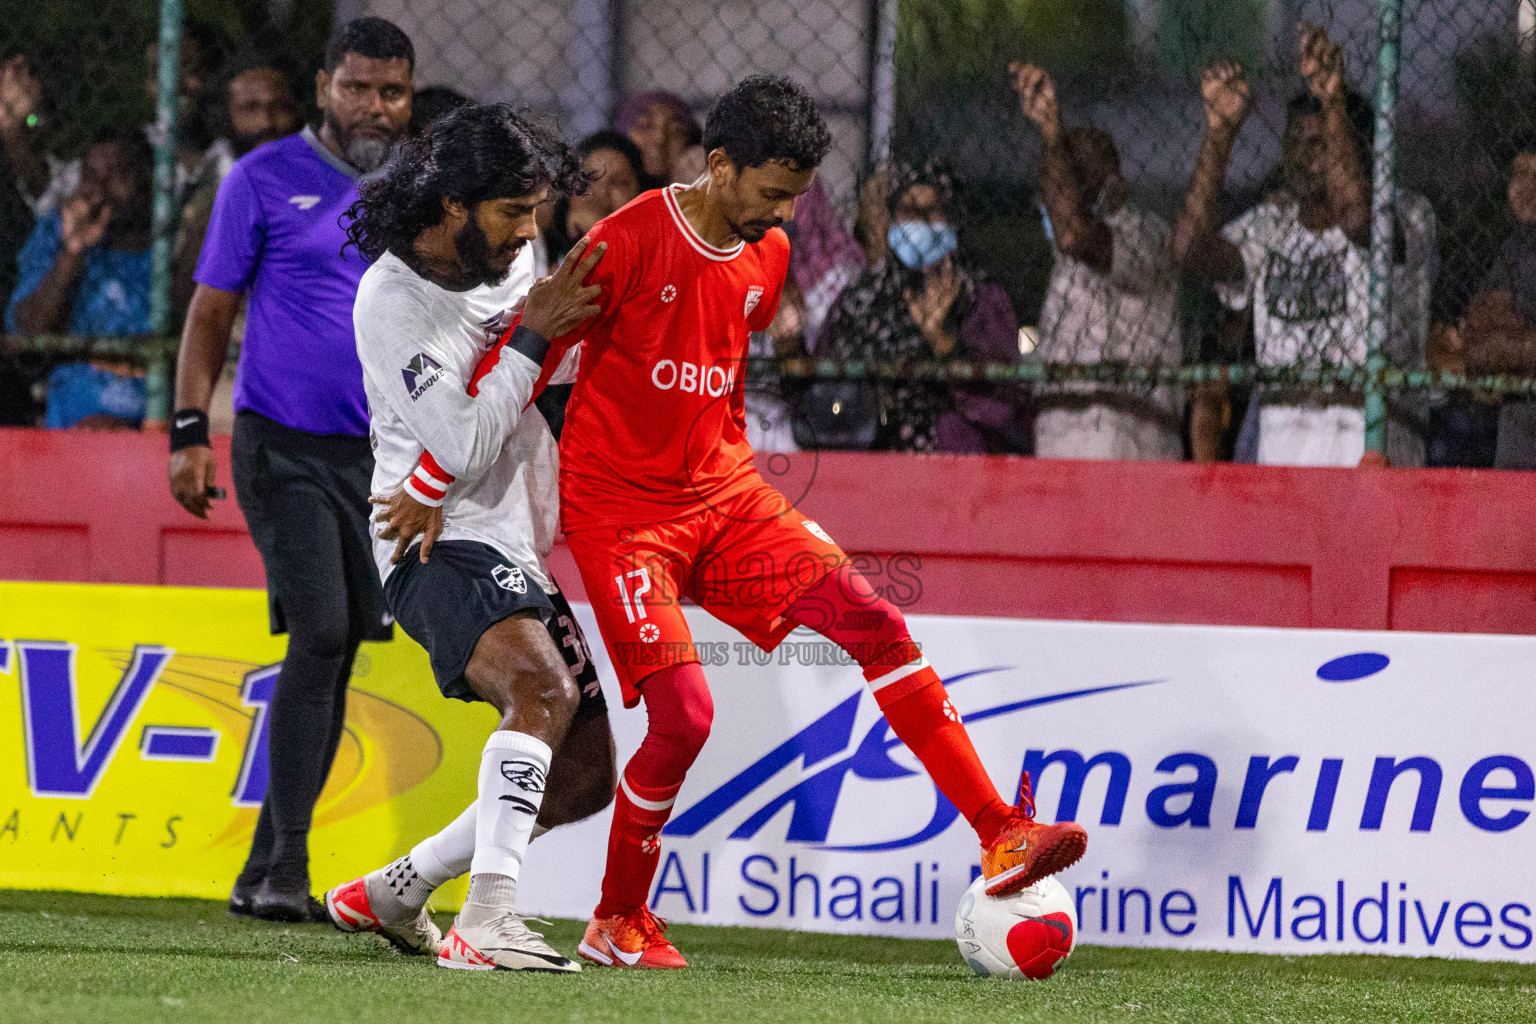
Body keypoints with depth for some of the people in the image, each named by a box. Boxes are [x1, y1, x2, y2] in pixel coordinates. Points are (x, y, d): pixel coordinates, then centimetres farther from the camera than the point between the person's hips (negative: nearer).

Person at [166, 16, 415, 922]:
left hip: (380, 456, 5)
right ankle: (285, 868, -15)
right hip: (284, 447, -5)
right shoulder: (266, 180, -1)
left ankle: (268, 875, 12)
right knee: (321, 634, -17)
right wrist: (191, 432, -7)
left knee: (336, 655, 5)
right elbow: (211, 312, 1)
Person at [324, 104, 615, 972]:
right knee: (543, 688, -35)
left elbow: (563, 368, 28)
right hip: (440, 544, -9)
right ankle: (487, 920, -44)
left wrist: (576, 326, 7)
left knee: (585, 776, 9)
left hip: (518, 551, 9)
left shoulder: (510, 260, 8)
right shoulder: (391, 300, -16)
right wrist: (531, 334, -18)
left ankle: (391, 893, 20)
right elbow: (464, 447, -21)